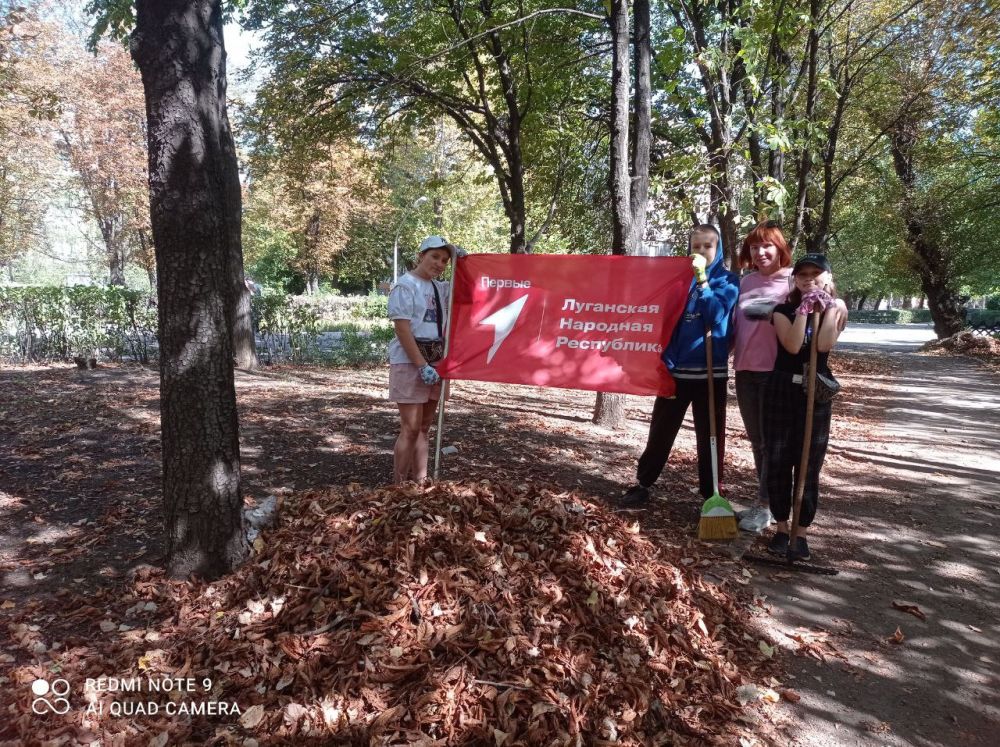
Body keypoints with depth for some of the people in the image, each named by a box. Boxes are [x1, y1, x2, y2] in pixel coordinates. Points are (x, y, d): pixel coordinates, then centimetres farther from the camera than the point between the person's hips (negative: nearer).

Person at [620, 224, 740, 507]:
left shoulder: (727, 280, 2)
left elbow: (716, 315, -14)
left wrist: (702, 280, -19)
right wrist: (663, 357, 1)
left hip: (711, 369, -2)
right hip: (675, 367, 2)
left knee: (710, 436, 6)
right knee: (660, 431, 7)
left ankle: (711, 495, 18)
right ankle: (642, 485, 17)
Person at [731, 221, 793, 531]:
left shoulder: (793, 279, -5)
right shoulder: (746, 282, 12)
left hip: (777, 370, -6)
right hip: (745, 369, 6)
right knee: (756, 440, 12)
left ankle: (765, 505, 10)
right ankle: (764, 501, 24)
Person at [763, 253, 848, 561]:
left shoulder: (836, 309, 4)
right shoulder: (783, 310, 1)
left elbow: (824, 345, -14)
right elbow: (792, 345, -16)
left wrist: (829, 308, -13)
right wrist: (804, 308, -15)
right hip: (782, 389, 0)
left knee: (809, 465, 2)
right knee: (778, 461, 3)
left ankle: (801, 532, 12)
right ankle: (781, 527, 17)